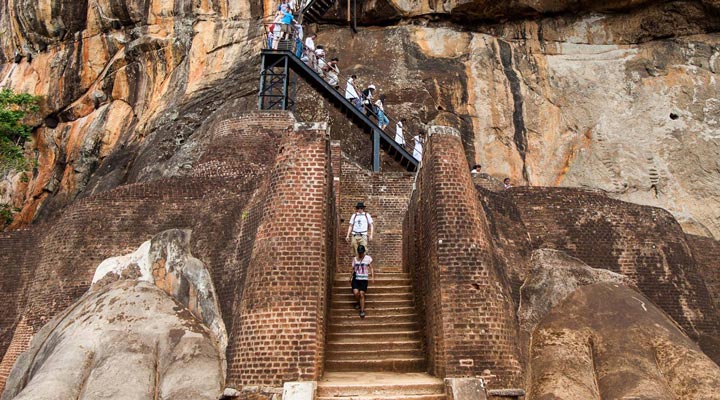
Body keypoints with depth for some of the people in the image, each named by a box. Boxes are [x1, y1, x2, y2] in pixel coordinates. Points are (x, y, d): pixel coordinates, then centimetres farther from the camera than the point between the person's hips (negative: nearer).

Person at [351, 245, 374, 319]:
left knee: (361, 294, -9)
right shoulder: (355, 259, 9)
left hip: (364, 279, -2)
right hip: (356, 278, 2)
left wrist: (372, 276, -10)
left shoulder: (368, 258, 2)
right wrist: (351, 278, 8)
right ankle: (358, 302, 16)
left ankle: (362, 311, 3)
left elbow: (371, 268, 3)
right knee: (356, 292, -17)